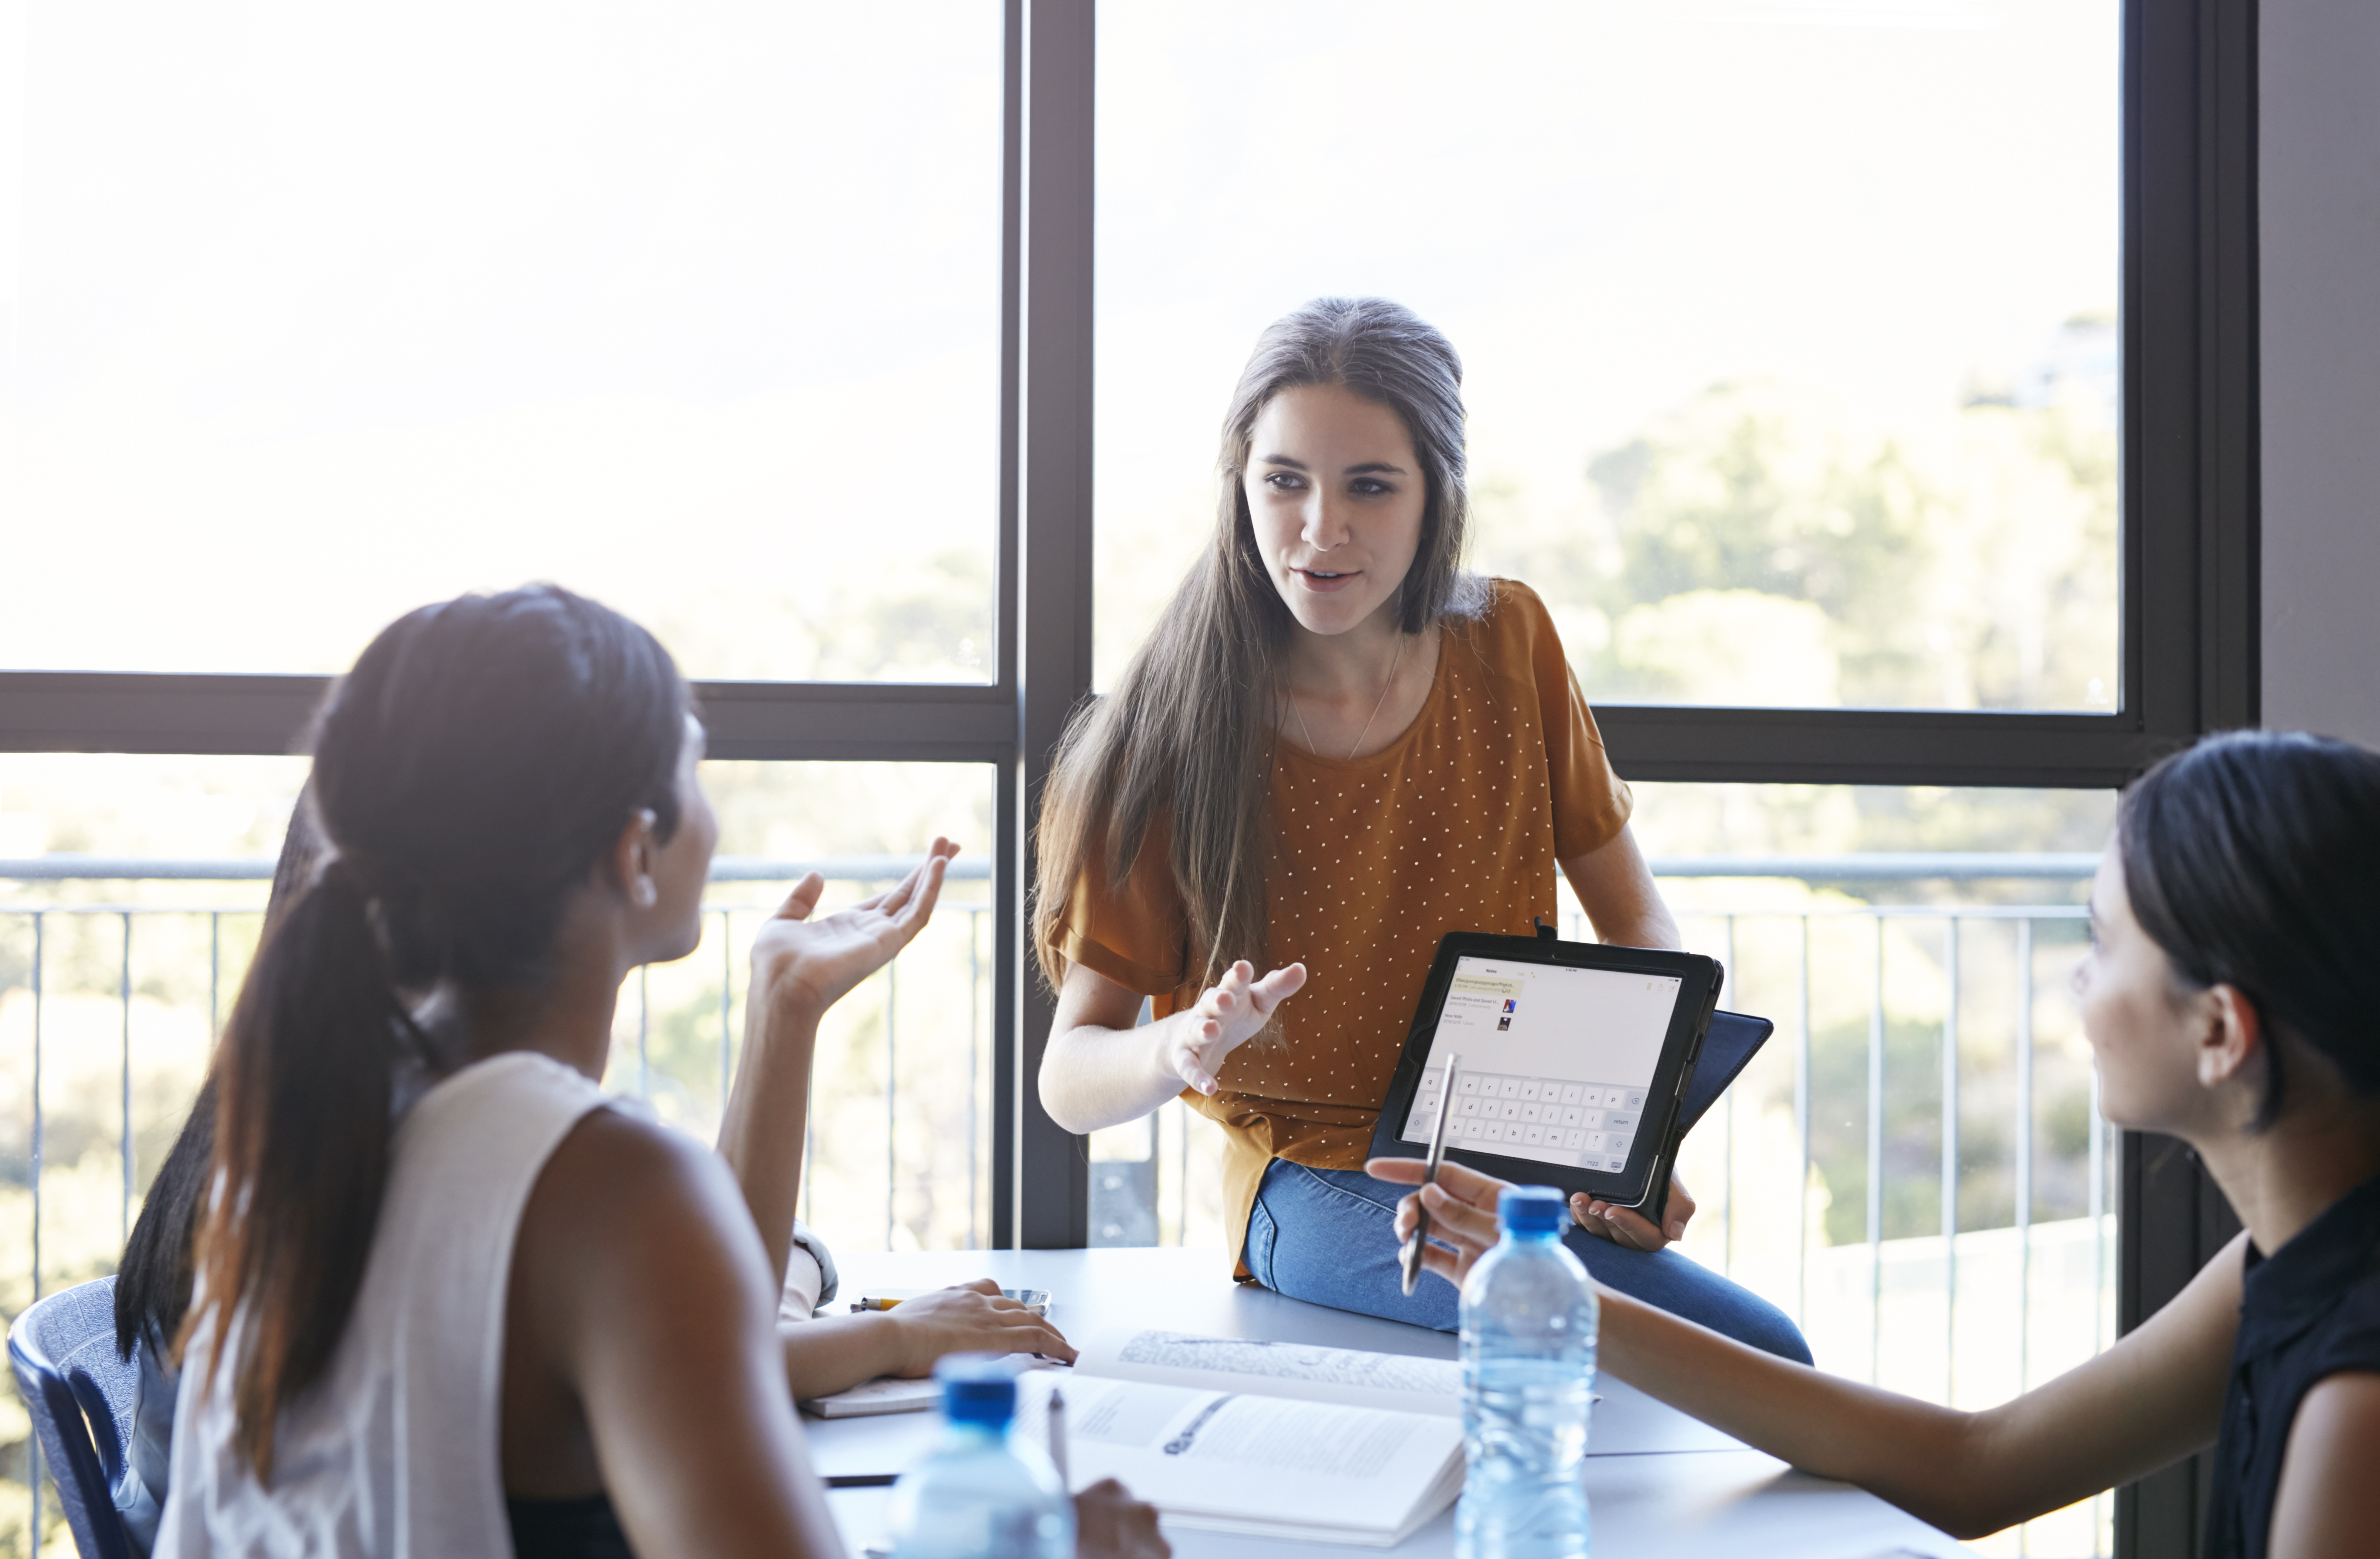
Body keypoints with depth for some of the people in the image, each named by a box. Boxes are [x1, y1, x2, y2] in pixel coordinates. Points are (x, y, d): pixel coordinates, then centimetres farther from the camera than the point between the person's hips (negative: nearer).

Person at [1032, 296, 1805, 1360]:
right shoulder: (1173, 735, -10)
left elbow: (1636, 921, 10)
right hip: (1317, 1186, -4)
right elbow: (1070, 1078, -7)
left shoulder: (1510, 644, 1)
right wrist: (1178, 1053, -31)